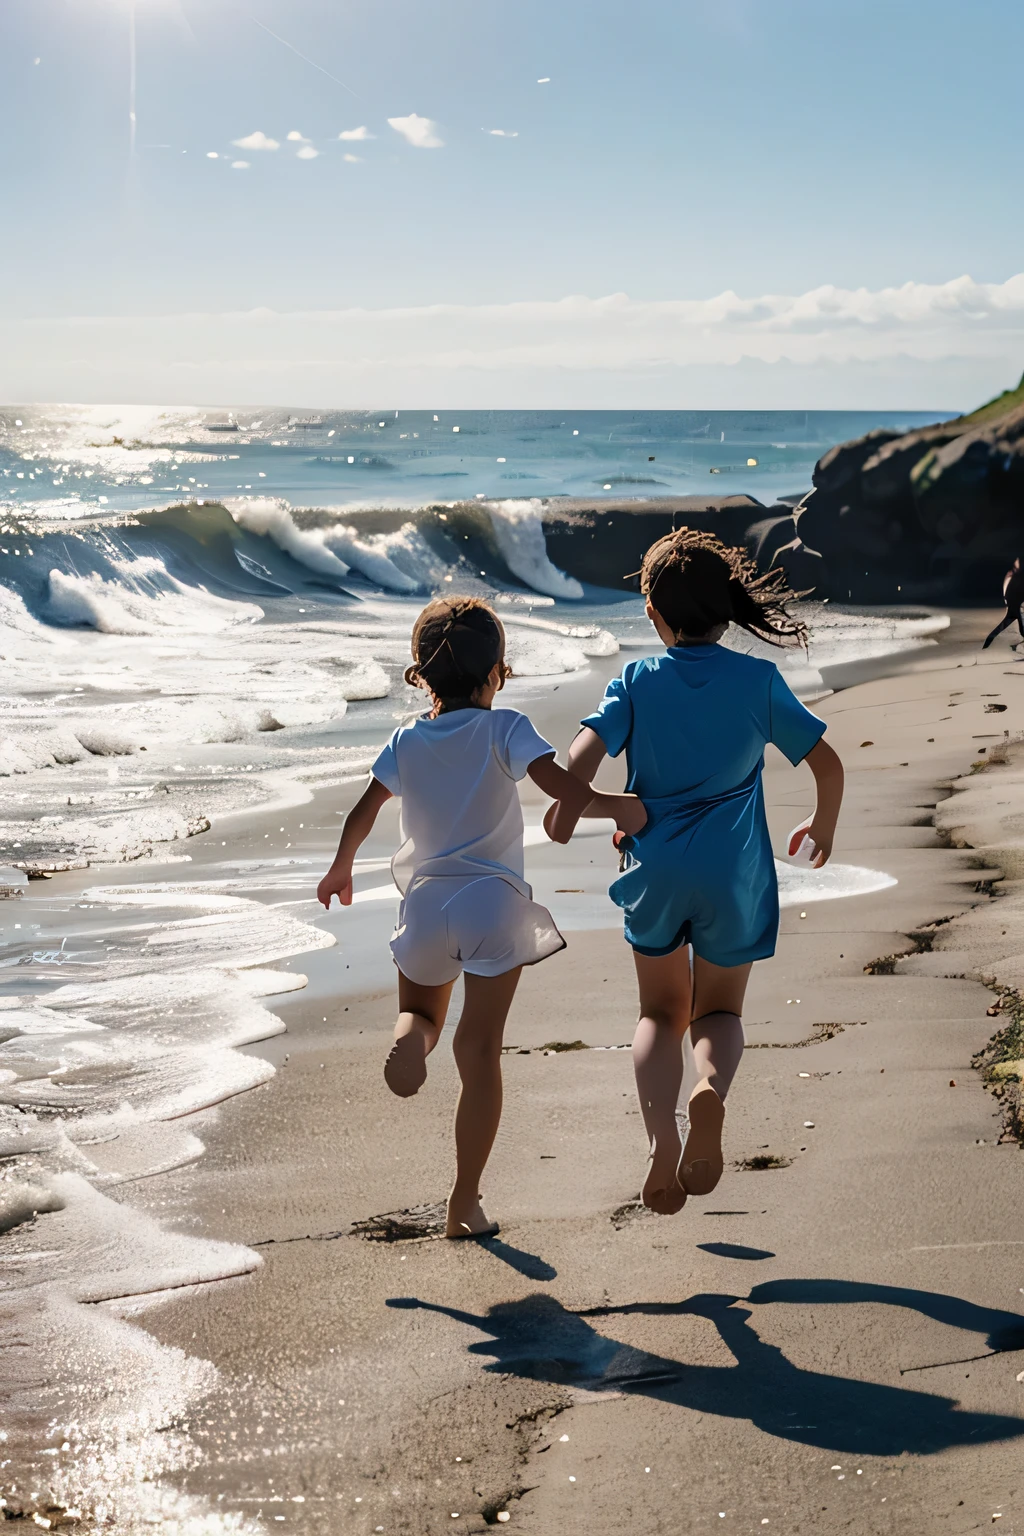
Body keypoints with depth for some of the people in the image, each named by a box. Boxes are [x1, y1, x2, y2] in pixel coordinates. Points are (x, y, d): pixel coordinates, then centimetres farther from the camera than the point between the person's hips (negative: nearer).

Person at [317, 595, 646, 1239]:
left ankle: (410, 1036, -14)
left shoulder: (407, 742, 7)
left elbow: (363, 814, 10)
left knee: (422, 1011, 26)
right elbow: (566, 789, -17)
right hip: (495, 902, -3)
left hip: (426, 902, 3)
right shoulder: (504, 729, -4)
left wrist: (340, 871, 26)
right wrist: (621, 806, -2)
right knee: (480, 1051, 2)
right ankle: (466, 1200, 4)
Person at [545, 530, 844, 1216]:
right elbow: (827, 763, 1)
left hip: (655, 869, 0)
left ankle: (663, 1134, -9)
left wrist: (565, 806, 3)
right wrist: (823, 825, 19)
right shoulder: (758, 681, 0)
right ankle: (712, 1088, -19)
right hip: (734, 874, 0)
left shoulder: (637, 681, 0)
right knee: (719, 1013, 16)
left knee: (662, 1013, 18)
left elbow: (586, 751, -15)